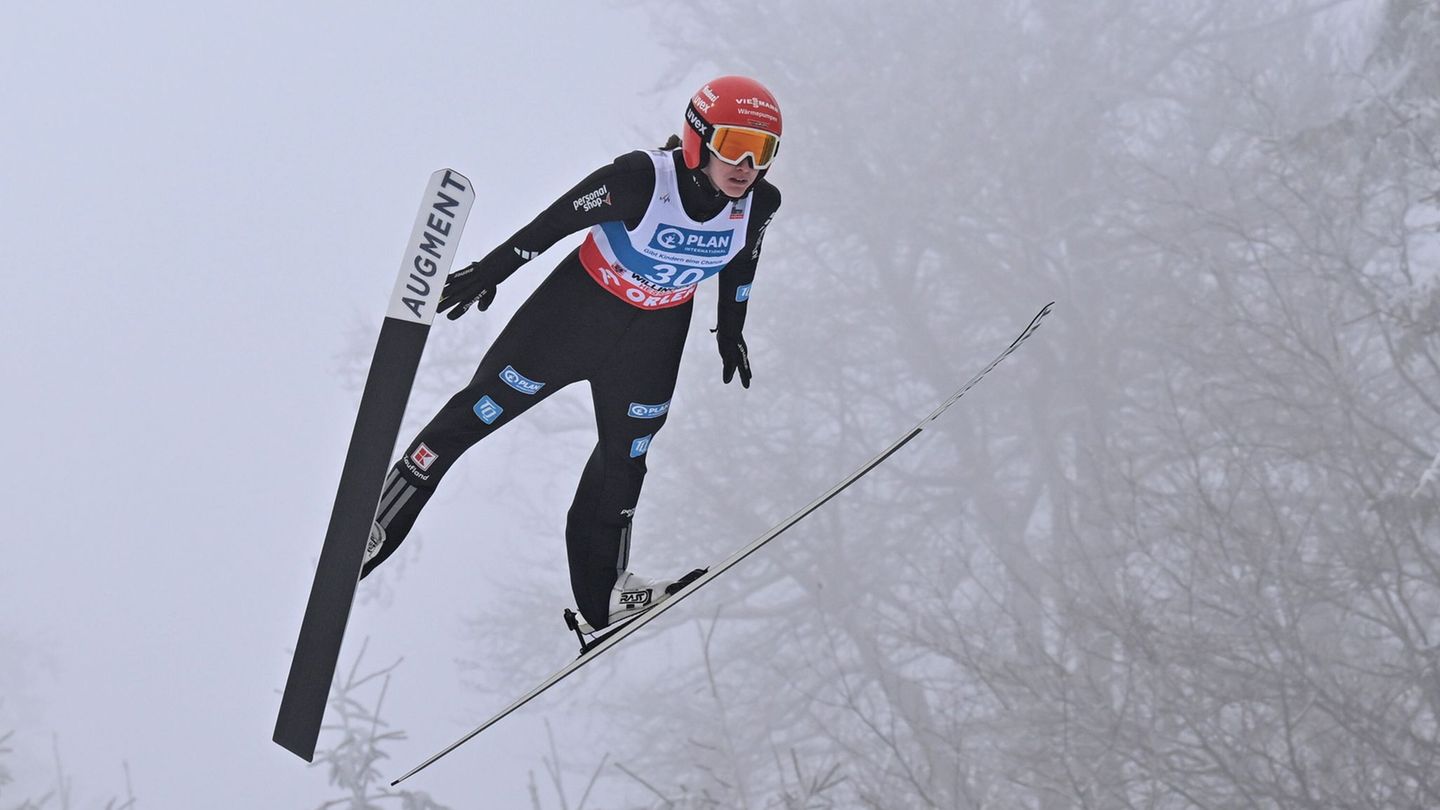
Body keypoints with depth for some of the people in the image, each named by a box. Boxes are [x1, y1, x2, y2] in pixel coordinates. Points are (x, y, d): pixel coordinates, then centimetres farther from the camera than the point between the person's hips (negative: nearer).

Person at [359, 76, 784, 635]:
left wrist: (731, 329, 15)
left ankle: (601, 594, 31)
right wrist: (492, 269, -11)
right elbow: (557, 220, -20)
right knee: (483, 409, 0)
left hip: (655, 335, 4)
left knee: (624, 459, 16)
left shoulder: (759, 204, -18)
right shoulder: (641, 179, -33)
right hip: (578, 307, -4)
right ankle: (377, 523, 12)